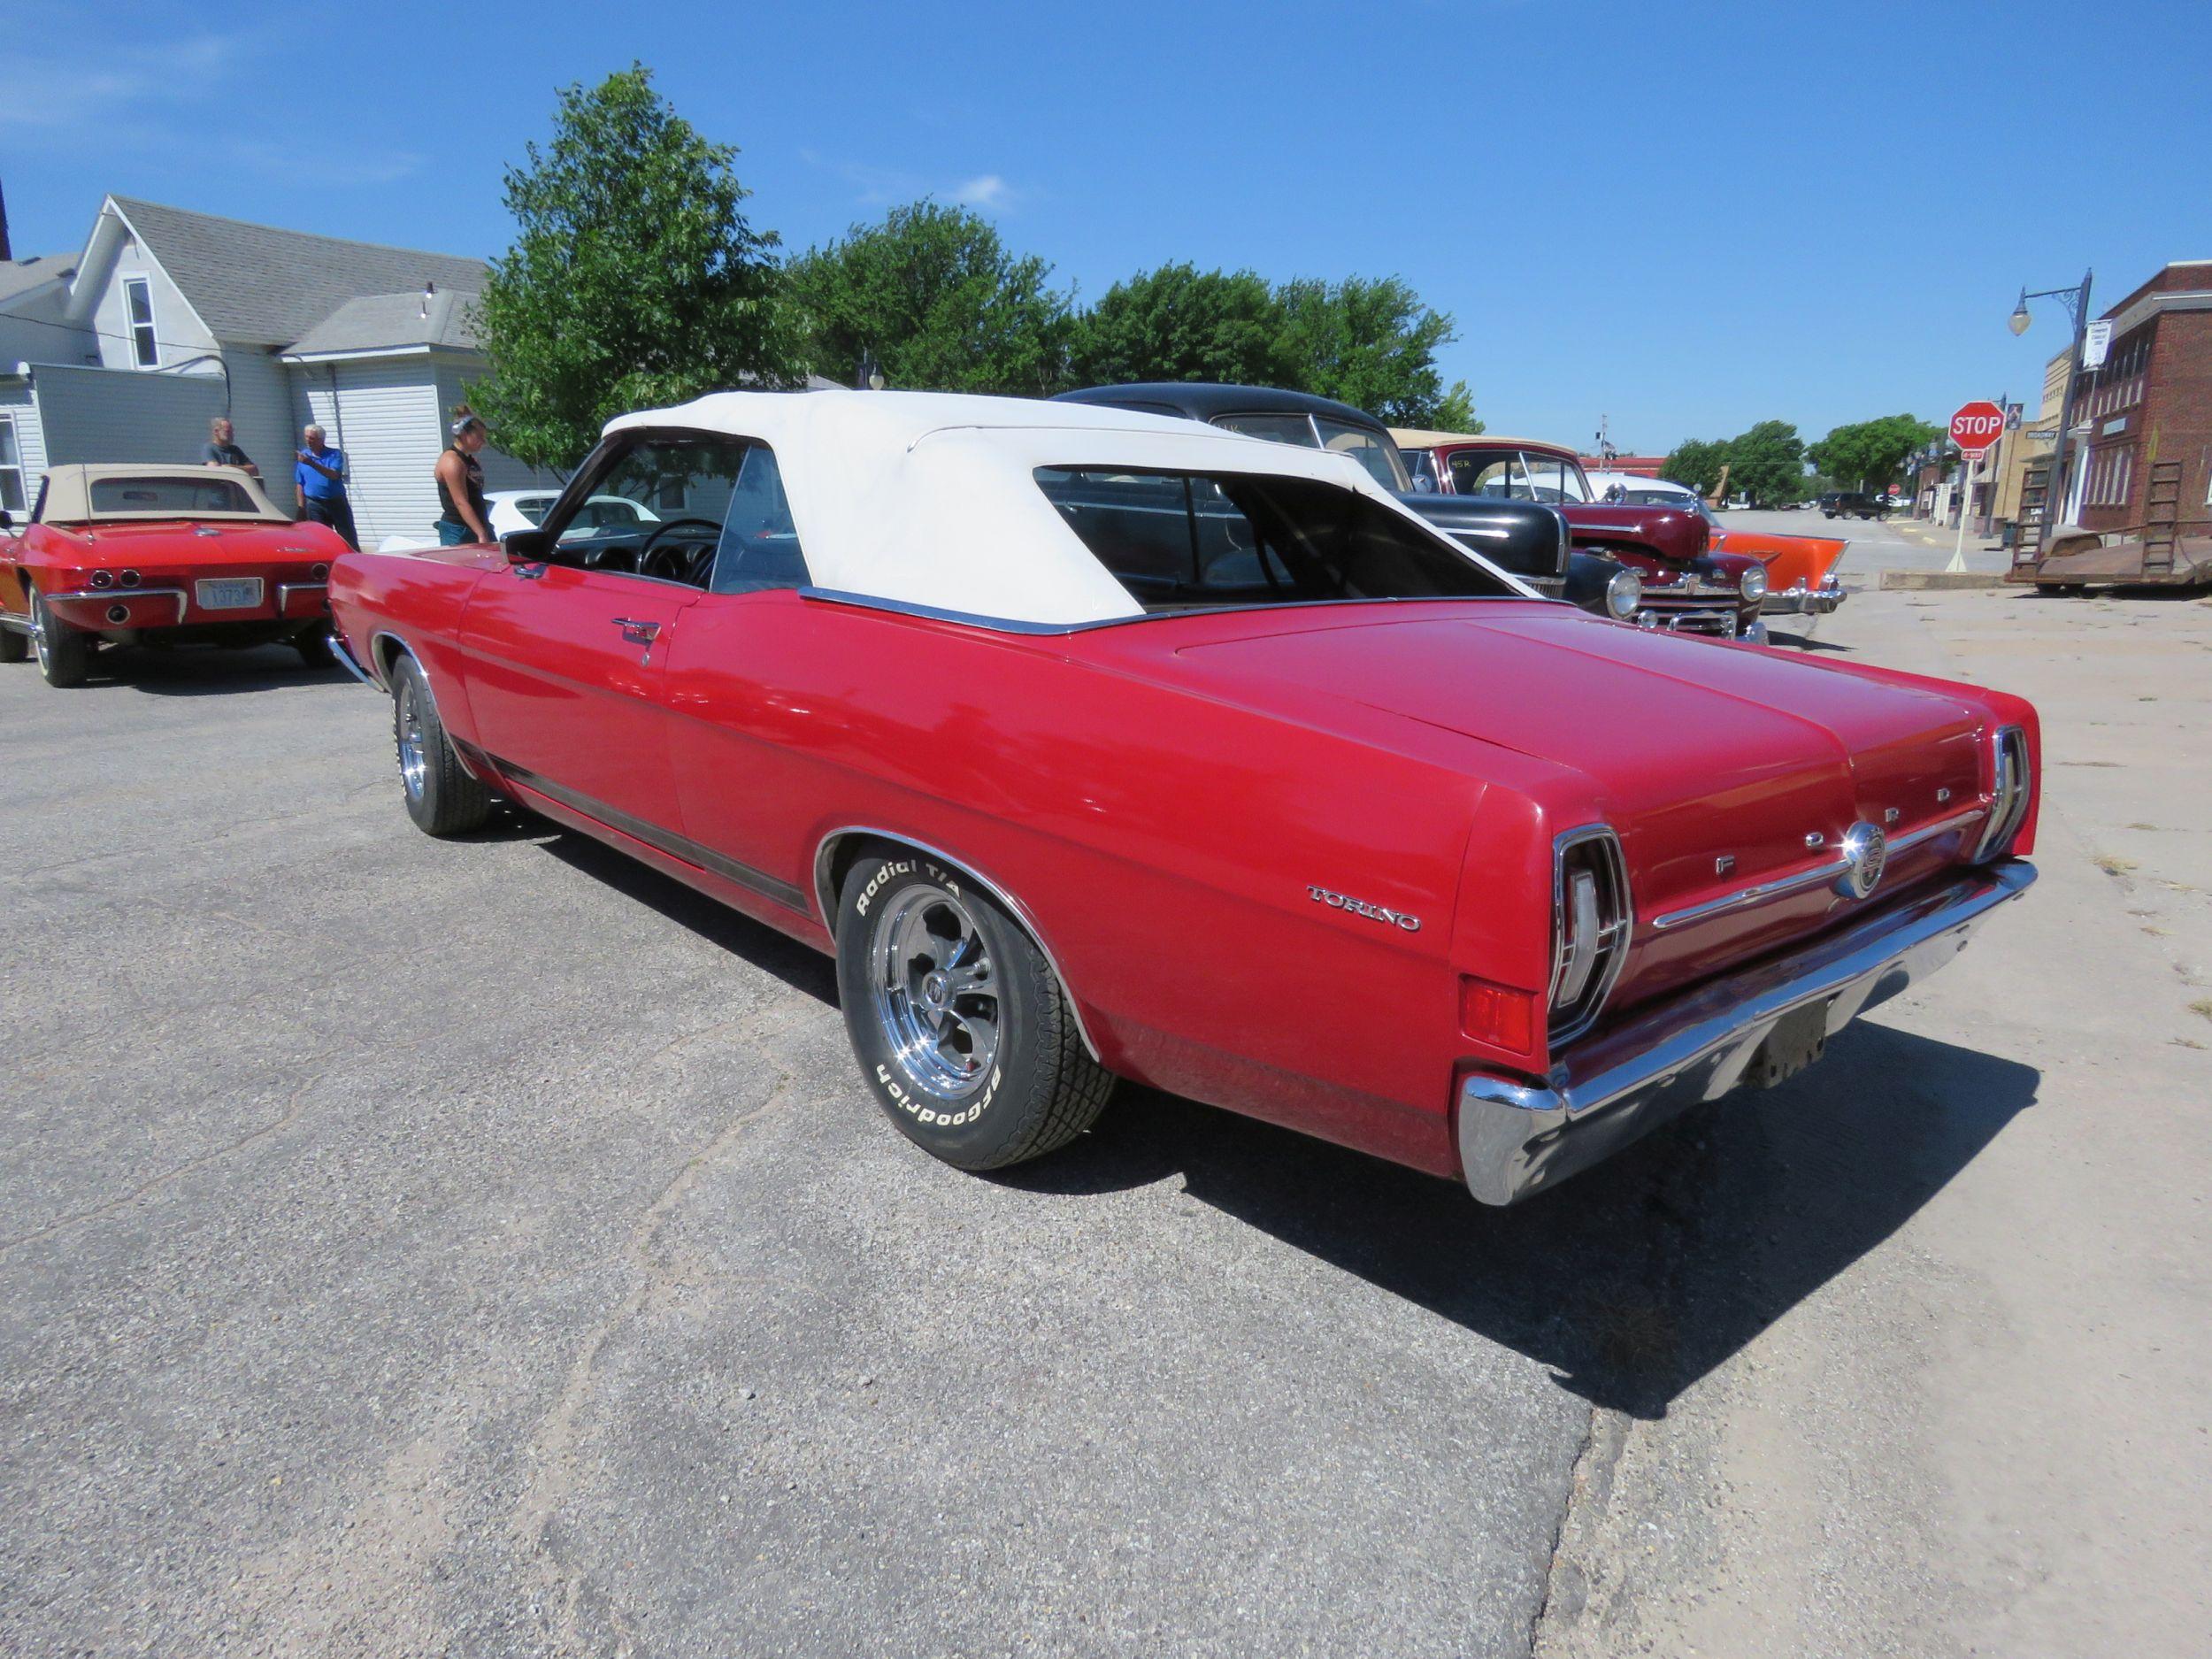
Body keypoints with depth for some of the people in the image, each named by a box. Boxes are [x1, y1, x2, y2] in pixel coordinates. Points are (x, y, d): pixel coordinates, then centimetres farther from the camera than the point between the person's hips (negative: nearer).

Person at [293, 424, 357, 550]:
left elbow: (334, 475, -19)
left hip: (337, 502, -2)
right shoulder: (302, 456, 8)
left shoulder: (335, 454, -1)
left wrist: (312, 463, -28)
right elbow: (300, 484, 10)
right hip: (315, 505, 2)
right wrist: (302, 507, 6)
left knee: (349, 539, -1)